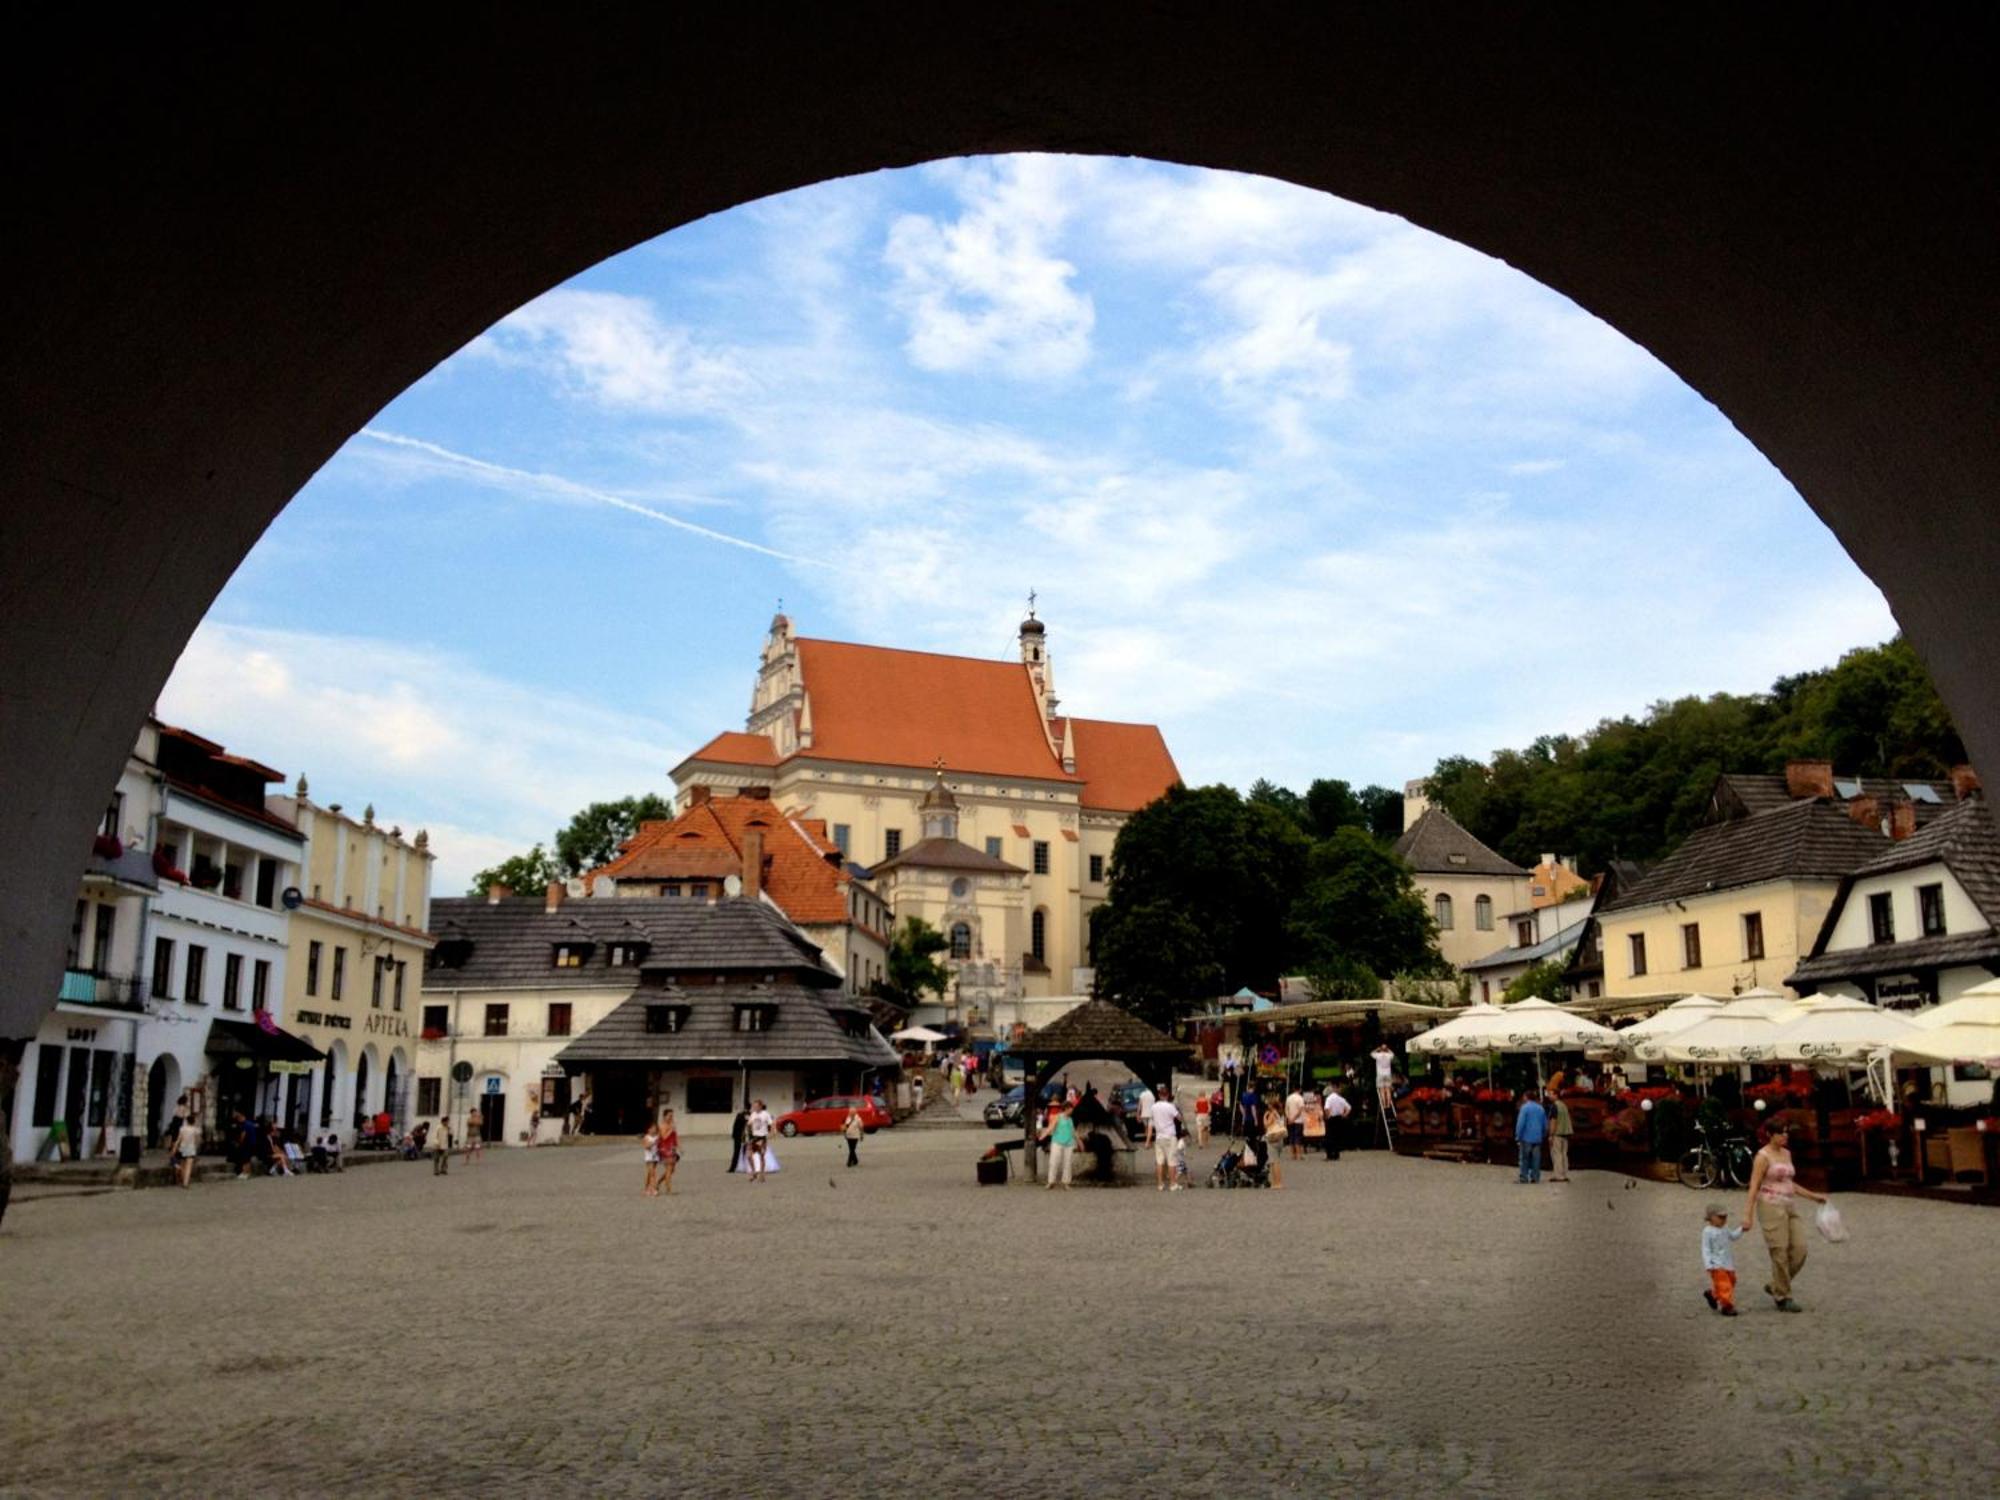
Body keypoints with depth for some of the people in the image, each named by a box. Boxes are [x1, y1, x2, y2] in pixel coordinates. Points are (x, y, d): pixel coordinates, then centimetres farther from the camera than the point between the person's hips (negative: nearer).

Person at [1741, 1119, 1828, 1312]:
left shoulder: (1786, 1153, 13)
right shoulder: (1763, 1156, -10)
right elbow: (1754, 1187, -13)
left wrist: (1813, 1196, 20)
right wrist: (1748, 1215, -18)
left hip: (1790, 1206, 8)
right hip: (1771, 1207, -7)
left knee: (1799, 1249, 1)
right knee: (1780, 1252, -5)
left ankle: (1775, 1286, 19)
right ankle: (1783, 1298, 7)